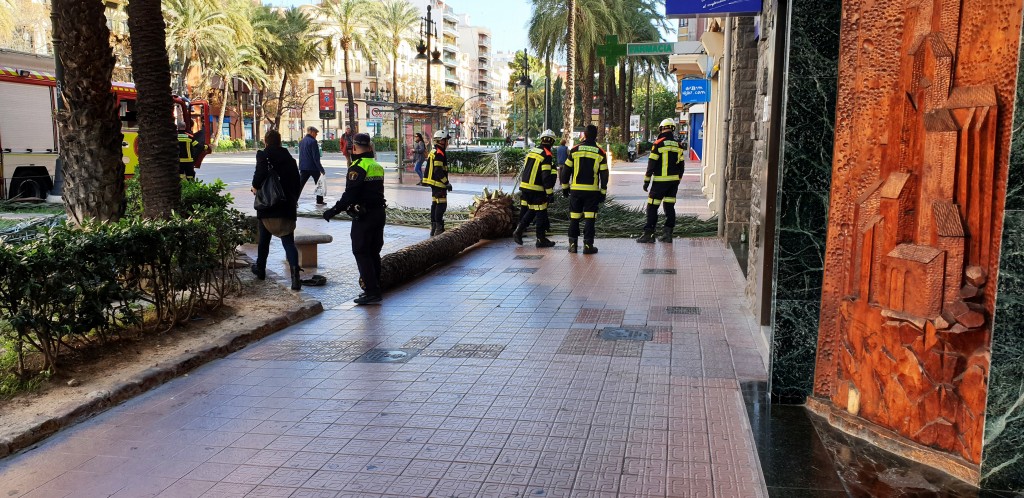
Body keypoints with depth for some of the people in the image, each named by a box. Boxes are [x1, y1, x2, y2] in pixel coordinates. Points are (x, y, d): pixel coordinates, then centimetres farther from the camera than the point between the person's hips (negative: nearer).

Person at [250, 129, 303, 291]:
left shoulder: (263, 155, -4)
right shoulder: (289, 159, 8)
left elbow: (261, 173, -23)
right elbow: (297, 182, 10)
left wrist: (255, 186, -5)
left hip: (267, 205, -2)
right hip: (287, 206, 2)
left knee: (264, 239, 17)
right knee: (288, 241, -2)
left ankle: (260, 269, 34)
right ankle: (295, 271, -23)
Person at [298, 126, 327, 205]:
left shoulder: (301, 141, 10)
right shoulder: (313, 141, -14)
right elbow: (316, 157, -17)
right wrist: (321, 169, -15)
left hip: (303, 167, 6)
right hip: (313, 167, -6)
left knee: (300, 185, 4)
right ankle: (319, 201, 12)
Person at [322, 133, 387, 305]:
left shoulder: (358, 167, -15)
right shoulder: (378, 166, 12)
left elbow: (350, 195, -21)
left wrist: (334, 210, -15)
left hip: (363, 217, -8)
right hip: (379, 212, 8)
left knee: (361, 253, -3)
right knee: (374, 252, 15)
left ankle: (372, 292, -5)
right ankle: (375, 289, 21)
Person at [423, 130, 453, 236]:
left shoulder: (433, 152, 16)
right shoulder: (439, 154, -17)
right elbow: (438, 171, -23)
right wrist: (447, 183, -18)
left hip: (433, 183, 11)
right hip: (439, 183, -11)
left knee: (435, 204, 14)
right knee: (441, 204, -9)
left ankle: (433, 228, 20)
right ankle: (439, 229, -10)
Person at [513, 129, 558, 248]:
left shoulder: (531, 151, 11)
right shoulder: (546, 155, -13)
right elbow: (546, 176, -17)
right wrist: (550, 193, -13)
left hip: (525, 187, 7)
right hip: (537, 190, -7)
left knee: (528, 211, 17)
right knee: (541, 213, 2)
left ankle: (518, 231, 9)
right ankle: (541, 239, 6)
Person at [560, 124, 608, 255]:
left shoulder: (575, 150, 0)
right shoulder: (600, 153, 0)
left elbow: (566, 171, 3)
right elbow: (604, 175, 1)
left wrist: (565, 187, 14)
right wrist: (603, 192, 7)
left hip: (575, 190, 1)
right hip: (592, 191, -1)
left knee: (574, 217, 9)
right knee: (590, 218, 2)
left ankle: (572, 244, 11)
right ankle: (588, 245, 0)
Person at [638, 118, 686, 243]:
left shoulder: (658, 144, -10)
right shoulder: (678, 145, 8)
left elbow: (651, 164, -10)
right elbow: (681, 165, 13)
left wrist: (646, 181, -4)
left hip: (660, 181, -6)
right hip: (674, 180, 6)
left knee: (652, 207, -2)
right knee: (669, 206, 10)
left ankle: (648, 233, -3)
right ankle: (668, 233, 10)